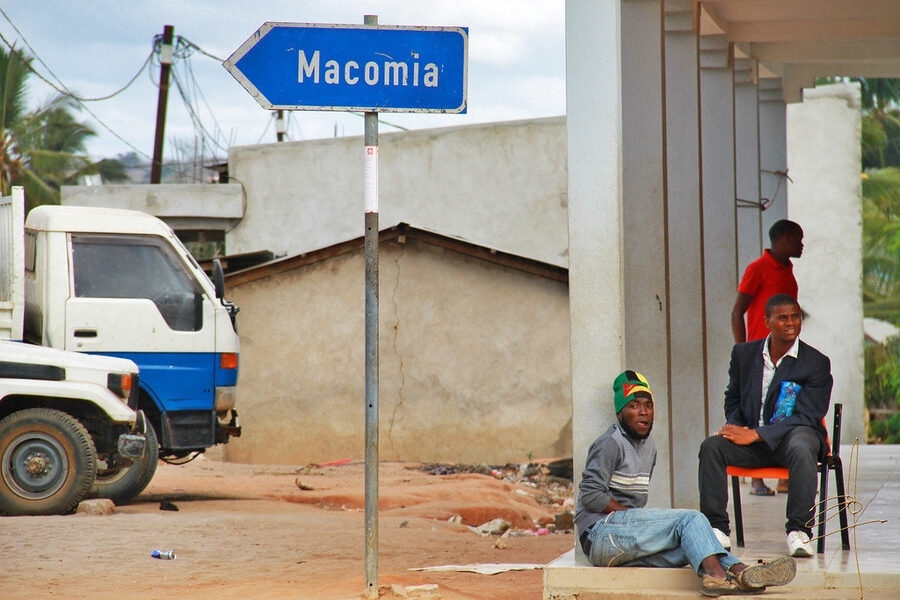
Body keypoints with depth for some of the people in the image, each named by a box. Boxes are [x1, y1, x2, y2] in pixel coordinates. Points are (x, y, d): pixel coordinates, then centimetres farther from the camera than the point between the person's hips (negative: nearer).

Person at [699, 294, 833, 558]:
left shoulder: (816, 363, -6)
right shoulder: (744, 353, 7)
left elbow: (806, 417, -12)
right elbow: (733, 400, 18)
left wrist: (755, 434, -20)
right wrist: (735, 428, -7)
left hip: (792, 436, -3)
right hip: (750, 438, 3)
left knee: (801, 448, -38)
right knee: (711, 446, -24)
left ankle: (799, 531, -32)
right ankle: (717, 528, -22)